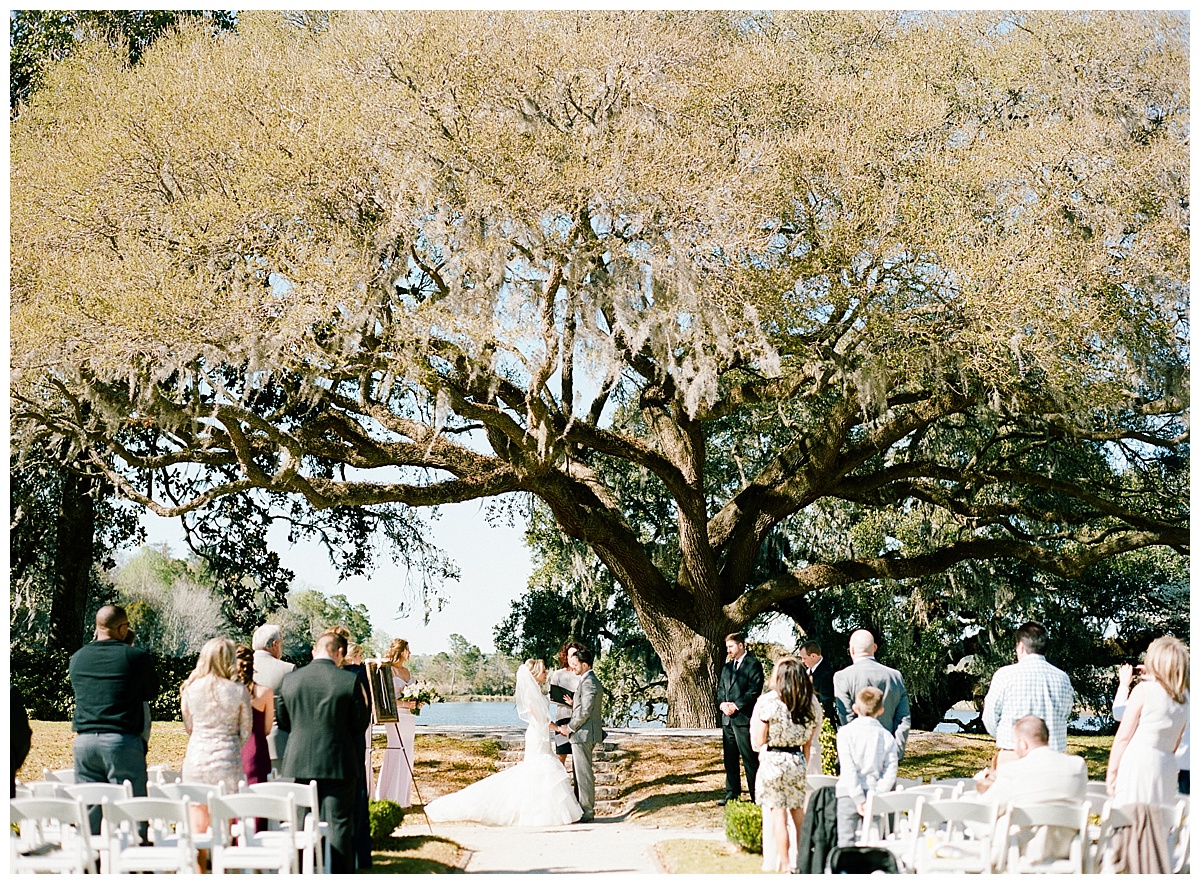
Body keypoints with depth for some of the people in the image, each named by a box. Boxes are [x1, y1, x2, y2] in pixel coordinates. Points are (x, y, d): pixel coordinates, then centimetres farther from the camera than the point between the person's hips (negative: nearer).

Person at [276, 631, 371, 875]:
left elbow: (282, 721, 7)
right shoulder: (350, 681, -11)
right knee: (338, 824, 3)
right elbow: (360, 723, -5)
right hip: (338, 763, -3)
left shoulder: (289, 679, -1)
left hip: (299, 763, 3)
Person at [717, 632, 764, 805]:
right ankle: (732, 794, 16)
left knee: (750, 759, -6)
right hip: (728, 719, 8)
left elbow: (755, 690, -12)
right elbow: (720, 690, 20)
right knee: (729, 758, 10)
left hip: (744, 718, -8)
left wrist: (736, 706, -15)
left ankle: (756, 796, -2)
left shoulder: (753, 665, -4)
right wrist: (722, 704, -1)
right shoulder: (727, 667, 20)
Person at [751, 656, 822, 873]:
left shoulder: (767, 702, -10)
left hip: (772, 762, -4)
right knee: (800, 814, 16)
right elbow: (811, 741, 8)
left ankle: (784, 865, 6)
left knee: (777, 815, 2)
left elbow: (757, 742, -8)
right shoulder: (812, 702, 1)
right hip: (799, 763, 4)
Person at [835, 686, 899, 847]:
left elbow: (848, 768, -12)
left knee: (846, 840, -1)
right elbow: (891, 771, -3)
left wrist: (859, 799, -11)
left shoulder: (846, 732, -4)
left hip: (849, 793, -3)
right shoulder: (887, 736, 4)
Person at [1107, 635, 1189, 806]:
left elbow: (1123, 736, -5)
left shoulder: (1144, 690, -7)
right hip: (1167, 768, 5)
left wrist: (1111, 772, 0)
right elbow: (1175, 743, 16)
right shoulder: (1184, 699, 9)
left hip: (1137, 764, -5)